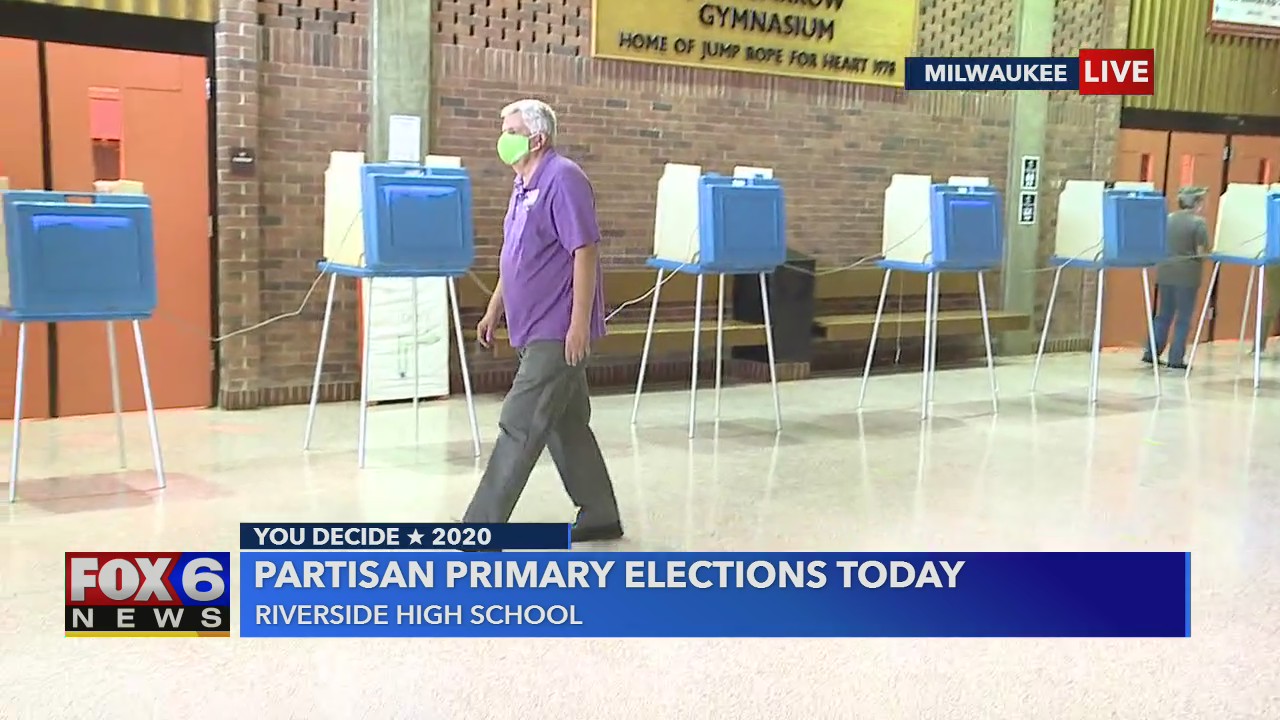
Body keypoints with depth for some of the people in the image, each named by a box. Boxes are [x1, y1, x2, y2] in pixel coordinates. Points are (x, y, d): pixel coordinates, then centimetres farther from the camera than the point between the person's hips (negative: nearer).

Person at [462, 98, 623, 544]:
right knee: (567, 425, 14)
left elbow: (585, 252, -20)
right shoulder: (524, 184, 15)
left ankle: (483, 527, -3)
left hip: (557, 331, -10)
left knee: (520, 427, -7)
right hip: (536, 329, 10)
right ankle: (600, 516, 23)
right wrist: (494, 310, 22)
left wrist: (580, 323, -23)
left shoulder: (562, 179, -14)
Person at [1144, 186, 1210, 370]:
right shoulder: (1198, 222, -9)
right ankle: (1175, 359, 3)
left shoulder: (1168, 219, 9)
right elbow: (1201, 252, -11)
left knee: (1164, 315, 15)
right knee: (1183, 318, 2)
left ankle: (1152, 354, 13)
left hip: (1165, 272, 6)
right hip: (1187, 275, -5)